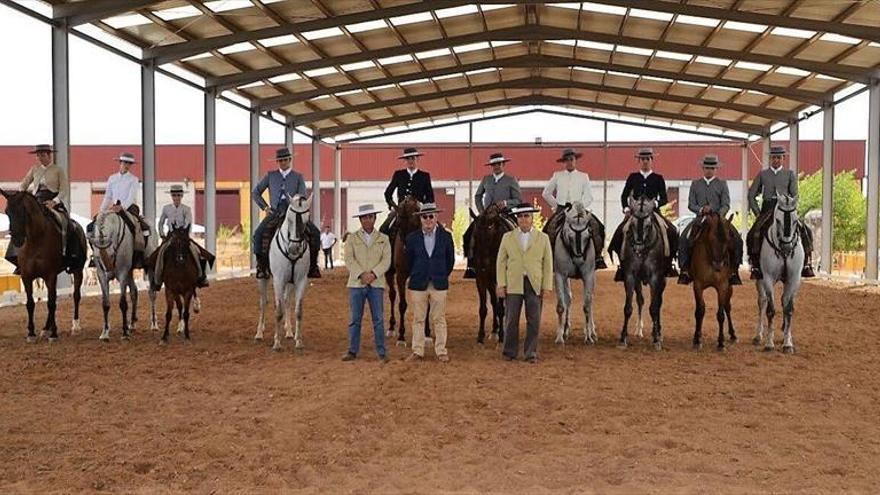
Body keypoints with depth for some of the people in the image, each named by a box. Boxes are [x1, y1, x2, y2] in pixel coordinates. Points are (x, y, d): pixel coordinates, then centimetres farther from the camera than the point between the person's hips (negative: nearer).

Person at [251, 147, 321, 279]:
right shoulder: (270, 175, 13)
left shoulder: (298, 177, 11)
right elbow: (255, 193, 17)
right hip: (275, 213, 0)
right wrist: (265, 207, 6)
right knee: (258, 234, -26)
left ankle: (312, 265, -7)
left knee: (315, 233, -20)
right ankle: (261, 266, -13)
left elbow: (303, 197, 1)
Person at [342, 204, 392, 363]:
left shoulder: (383, 239, 8)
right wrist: (361, 274, -17)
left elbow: (386, 261, -2)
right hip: (356, 283, 0)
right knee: (355, 319, 5)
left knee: (378, 320, 0)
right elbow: (349, 260, -3)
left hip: (376, 284, 0)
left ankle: (382, 353, 4)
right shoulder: (352, 238, 8)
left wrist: (373, 274, -17)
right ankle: (352, 351, 13)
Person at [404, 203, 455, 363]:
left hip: (439, 284, 0)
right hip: (418, 284, 0)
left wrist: (442, 277, 9)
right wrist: (415, 277, 12)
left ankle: (441, 351, 13)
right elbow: (409, 260, 9)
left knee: (439, 319, 6)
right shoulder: (412, 238, 0)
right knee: (418, 319, 6)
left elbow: (450, 260, 8)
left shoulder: (446, 236, 0)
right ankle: (417, 352, 13)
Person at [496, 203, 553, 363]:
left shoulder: (543, 238, 7)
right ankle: (510, 352, 15)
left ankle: (531, 353, 13)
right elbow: (501, 262, 5)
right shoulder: (507, 237, 8)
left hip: (535, 285, 0)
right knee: (511, 320, 4)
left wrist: (547, 286, -2)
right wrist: (501, 284, -3)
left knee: (534, 321, 3)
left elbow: (548, 264, 5)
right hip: (513, 285, 0)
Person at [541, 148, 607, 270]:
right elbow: (546, 193, 17)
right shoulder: (557, 176, 13)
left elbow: (588, 197, 6)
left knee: (594, 226, -24)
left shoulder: (583, 177, 12)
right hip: (561, 209, 1)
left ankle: (596, 257, -17)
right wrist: (555, 205, 10)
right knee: (551, 227, -27)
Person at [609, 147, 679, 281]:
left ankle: (667, 262, -9)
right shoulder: (633, 177, 13)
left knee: (671, 232, -23)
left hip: (653, 212, 0)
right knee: (621, 232, -23)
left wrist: (656, 203, -15)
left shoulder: (658, 178, 10)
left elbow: (664, 199, 5)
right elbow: (624, 196, 14)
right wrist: (626, 208, -2)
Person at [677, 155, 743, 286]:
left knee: (737, 241, -22)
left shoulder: (722, 184, 11)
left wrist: (718, 215, -18)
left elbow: (726, 205, 2)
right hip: (700, 217, 1)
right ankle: (684, 269, -14)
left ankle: (733, 270, -11)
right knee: (683, 239, -24)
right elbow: (691, 204, 8)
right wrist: (701, 210, -13)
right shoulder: (695, 184, 14)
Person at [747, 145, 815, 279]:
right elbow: (751, 195, 13)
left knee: (805, 231, -19)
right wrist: (757, 212, 2)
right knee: (753, 233, -24)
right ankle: (755, 266, -17)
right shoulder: (762, 174, 13)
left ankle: (806, 264, -9)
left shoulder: (790, 174, 12)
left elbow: (794, 195, 7)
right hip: (767, 210, 0)